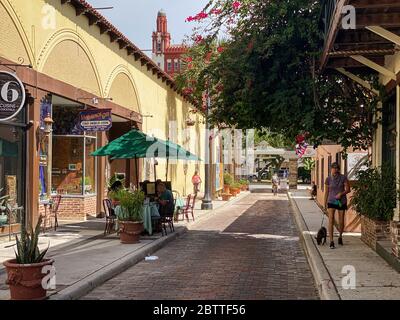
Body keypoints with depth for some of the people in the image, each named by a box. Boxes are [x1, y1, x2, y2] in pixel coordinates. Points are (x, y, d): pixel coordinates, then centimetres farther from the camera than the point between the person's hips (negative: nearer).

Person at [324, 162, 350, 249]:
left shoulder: (343, 178, -7)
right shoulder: (328, 179, -3)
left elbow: (348, 189, -3)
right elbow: (326, 192, 7)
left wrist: (341, 193, -21)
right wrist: (325, 203, 11)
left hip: (342, 201, 0)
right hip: (331, 201, 0)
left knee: (341, 221, 9)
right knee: (331, 221, -13)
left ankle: (340, 237, 36)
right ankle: (331, 242, -13)